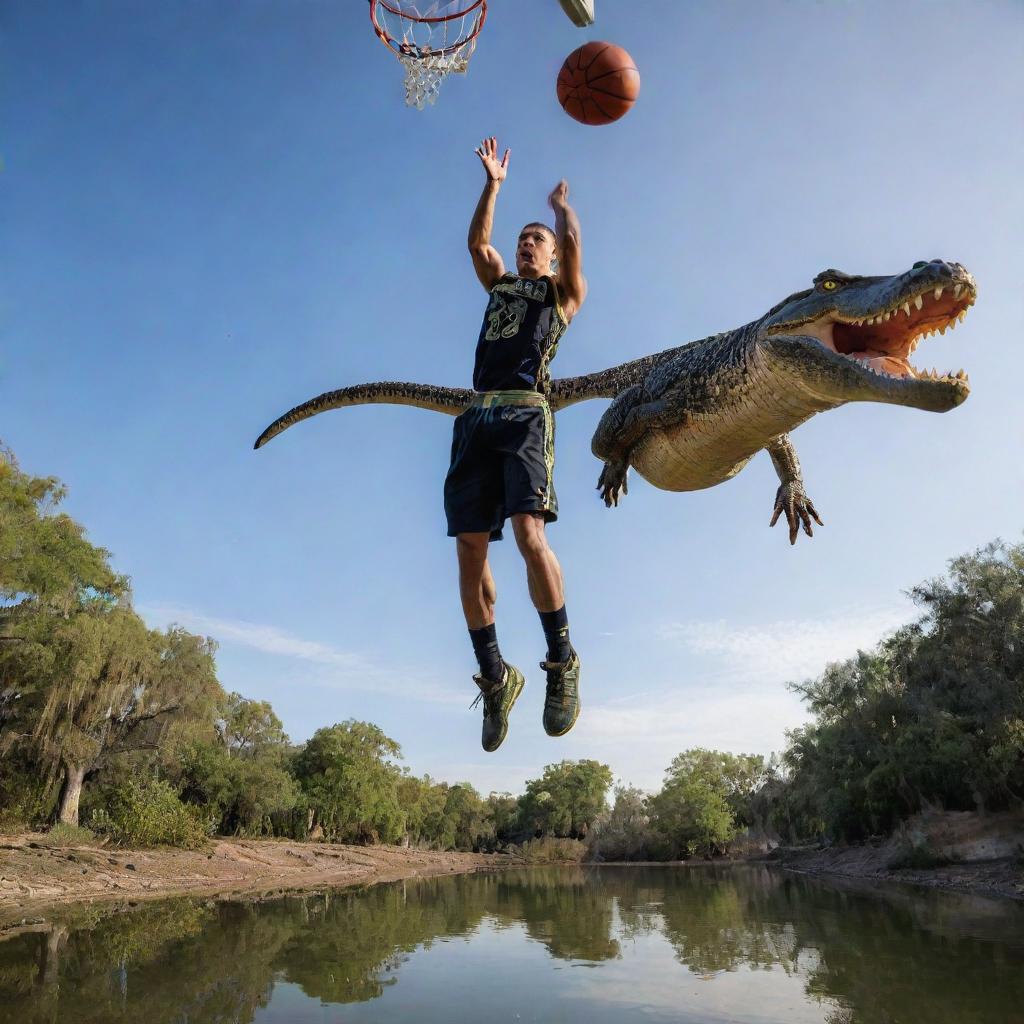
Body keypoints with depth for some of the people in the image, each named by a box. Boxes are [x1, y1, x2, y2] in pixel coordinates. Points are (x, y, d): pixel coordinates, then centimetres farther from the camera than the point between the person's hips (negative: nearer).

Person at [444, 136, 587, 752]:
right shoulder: (500, 284, 32)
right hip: (478, 416, 4)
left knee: (529, 533, -24)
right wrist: (494, 183, 26)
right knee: (470, 549, -6)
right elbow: (477, 241, 21)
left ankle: (563, 662, -11)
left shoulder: (564, 291, 21)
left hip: (526, 413, -4)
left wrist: (562, 204, 29)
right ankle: (495, 677, 3)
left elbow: (574, 241, 9)